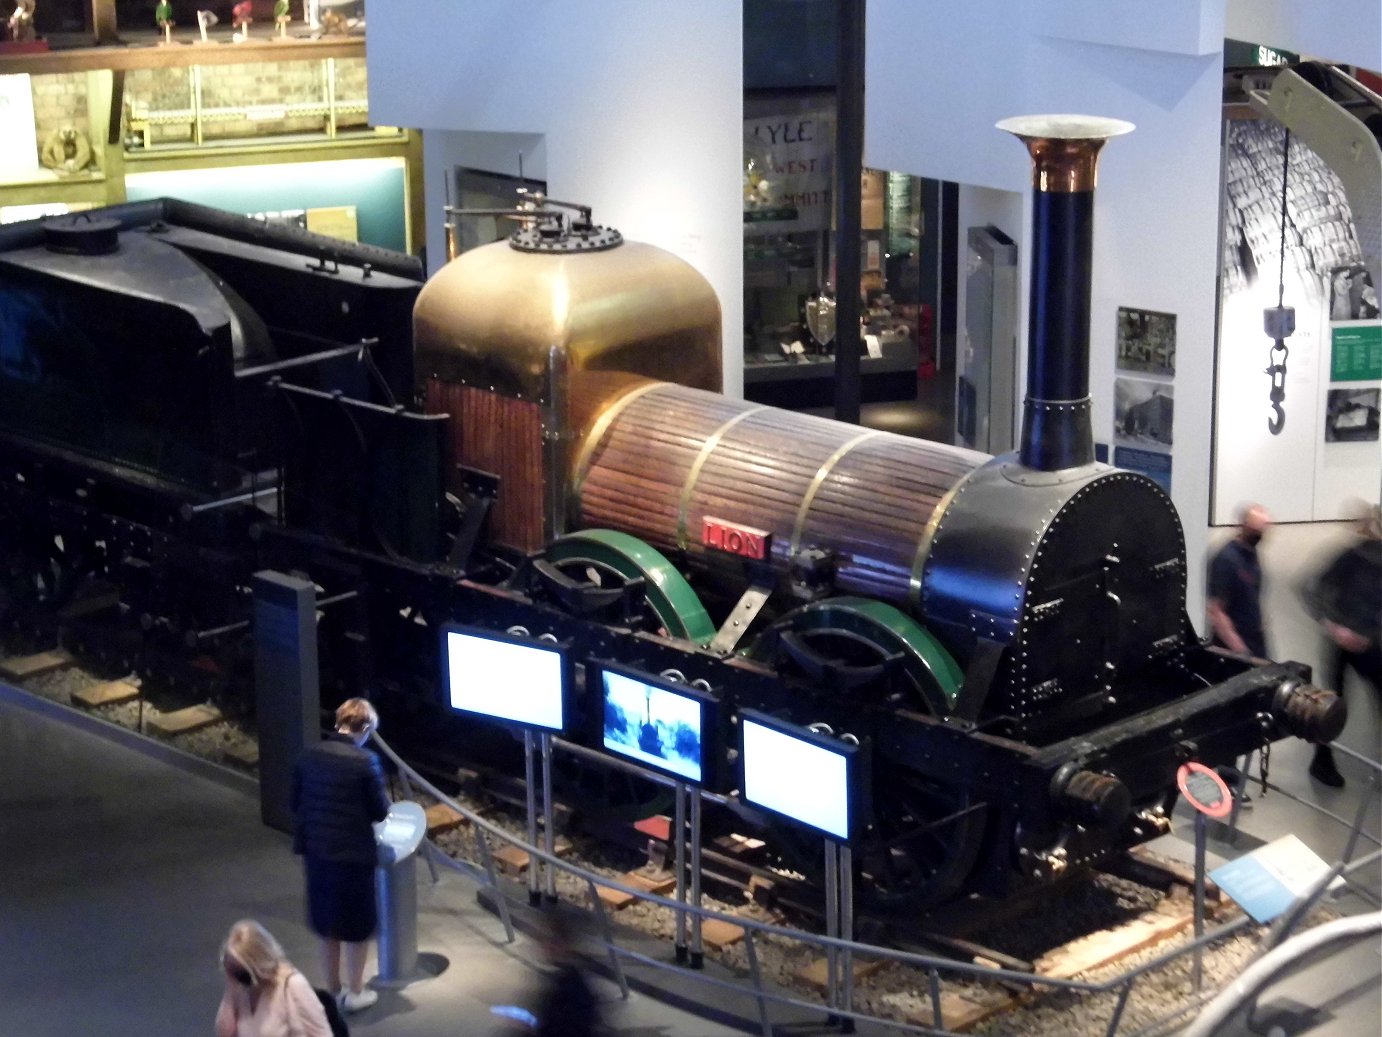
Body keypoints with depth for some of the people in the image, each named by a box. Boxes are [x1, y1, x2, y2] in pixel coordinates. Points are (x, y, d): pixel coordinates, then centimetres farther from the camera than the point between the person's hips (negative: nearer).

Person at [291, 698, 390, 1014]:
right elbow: (380, 811, -11)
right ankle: (355, 993, 21)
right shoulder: (365, 762, -18)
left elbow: (296, 804, 6)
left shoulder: (310, 756, -2)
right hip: (354, 855, -5)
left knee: (328, 926, 19)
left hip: (317, 853, 5)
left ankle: (333, 991, 29)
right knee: (358, 926, 13)